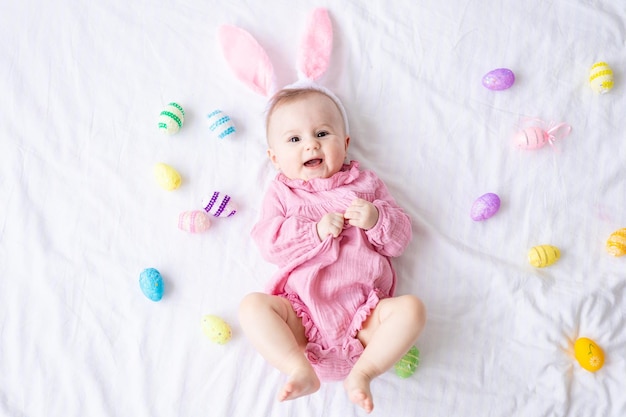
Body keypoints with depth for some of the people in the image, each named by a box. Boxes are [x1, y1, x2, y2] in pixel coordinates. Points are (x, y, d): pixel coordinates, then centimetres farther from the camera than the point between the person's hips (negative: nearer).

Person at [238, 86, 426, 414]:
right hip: (303, 314, 0)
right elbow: (267, 242, -4)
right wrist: (316, 230, -17)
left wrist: (376, 219, -12)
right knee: (252, 305, -21)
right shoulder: (281, 192, 13)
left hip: (362, 314, 1)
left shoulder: (365, 183, 14)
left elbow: (399, 239, 10)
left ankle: (362, 372, -20)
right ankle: (301, 371, -25)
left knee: (411, 307, -21)